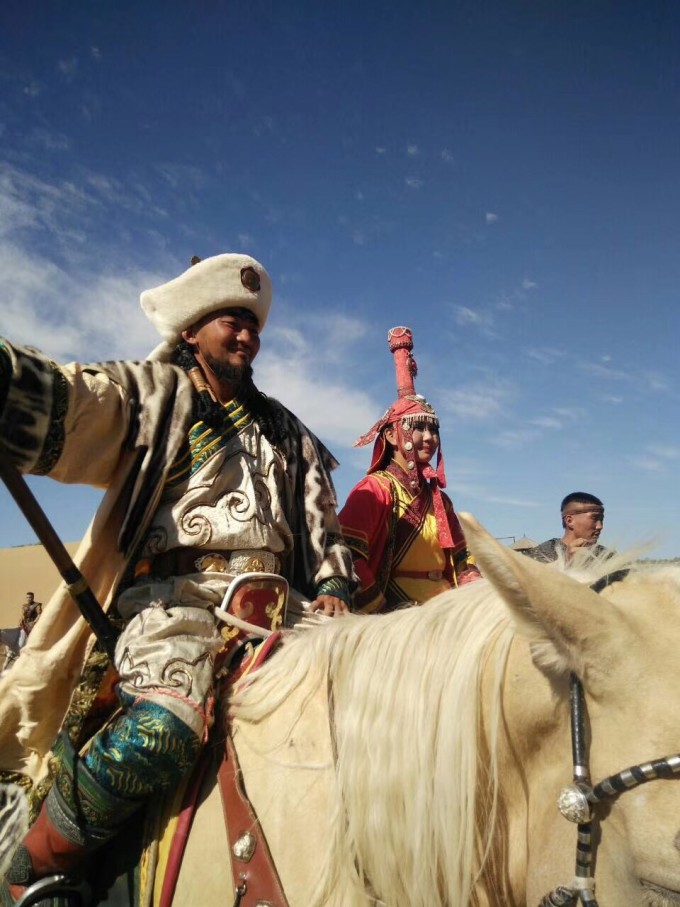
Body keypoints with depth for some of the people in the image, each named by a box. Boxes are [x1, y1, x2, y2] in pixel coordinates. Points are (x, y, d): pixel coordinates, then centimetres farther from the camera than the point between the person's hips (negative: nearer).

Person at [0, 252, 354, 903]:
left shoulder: (283, 430, 25)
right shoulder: (147, 394, 10)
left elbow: (322, 521, 24)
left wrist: (332, 584, 7)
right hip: (173, 595, -5)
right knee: (158, 734, -30)